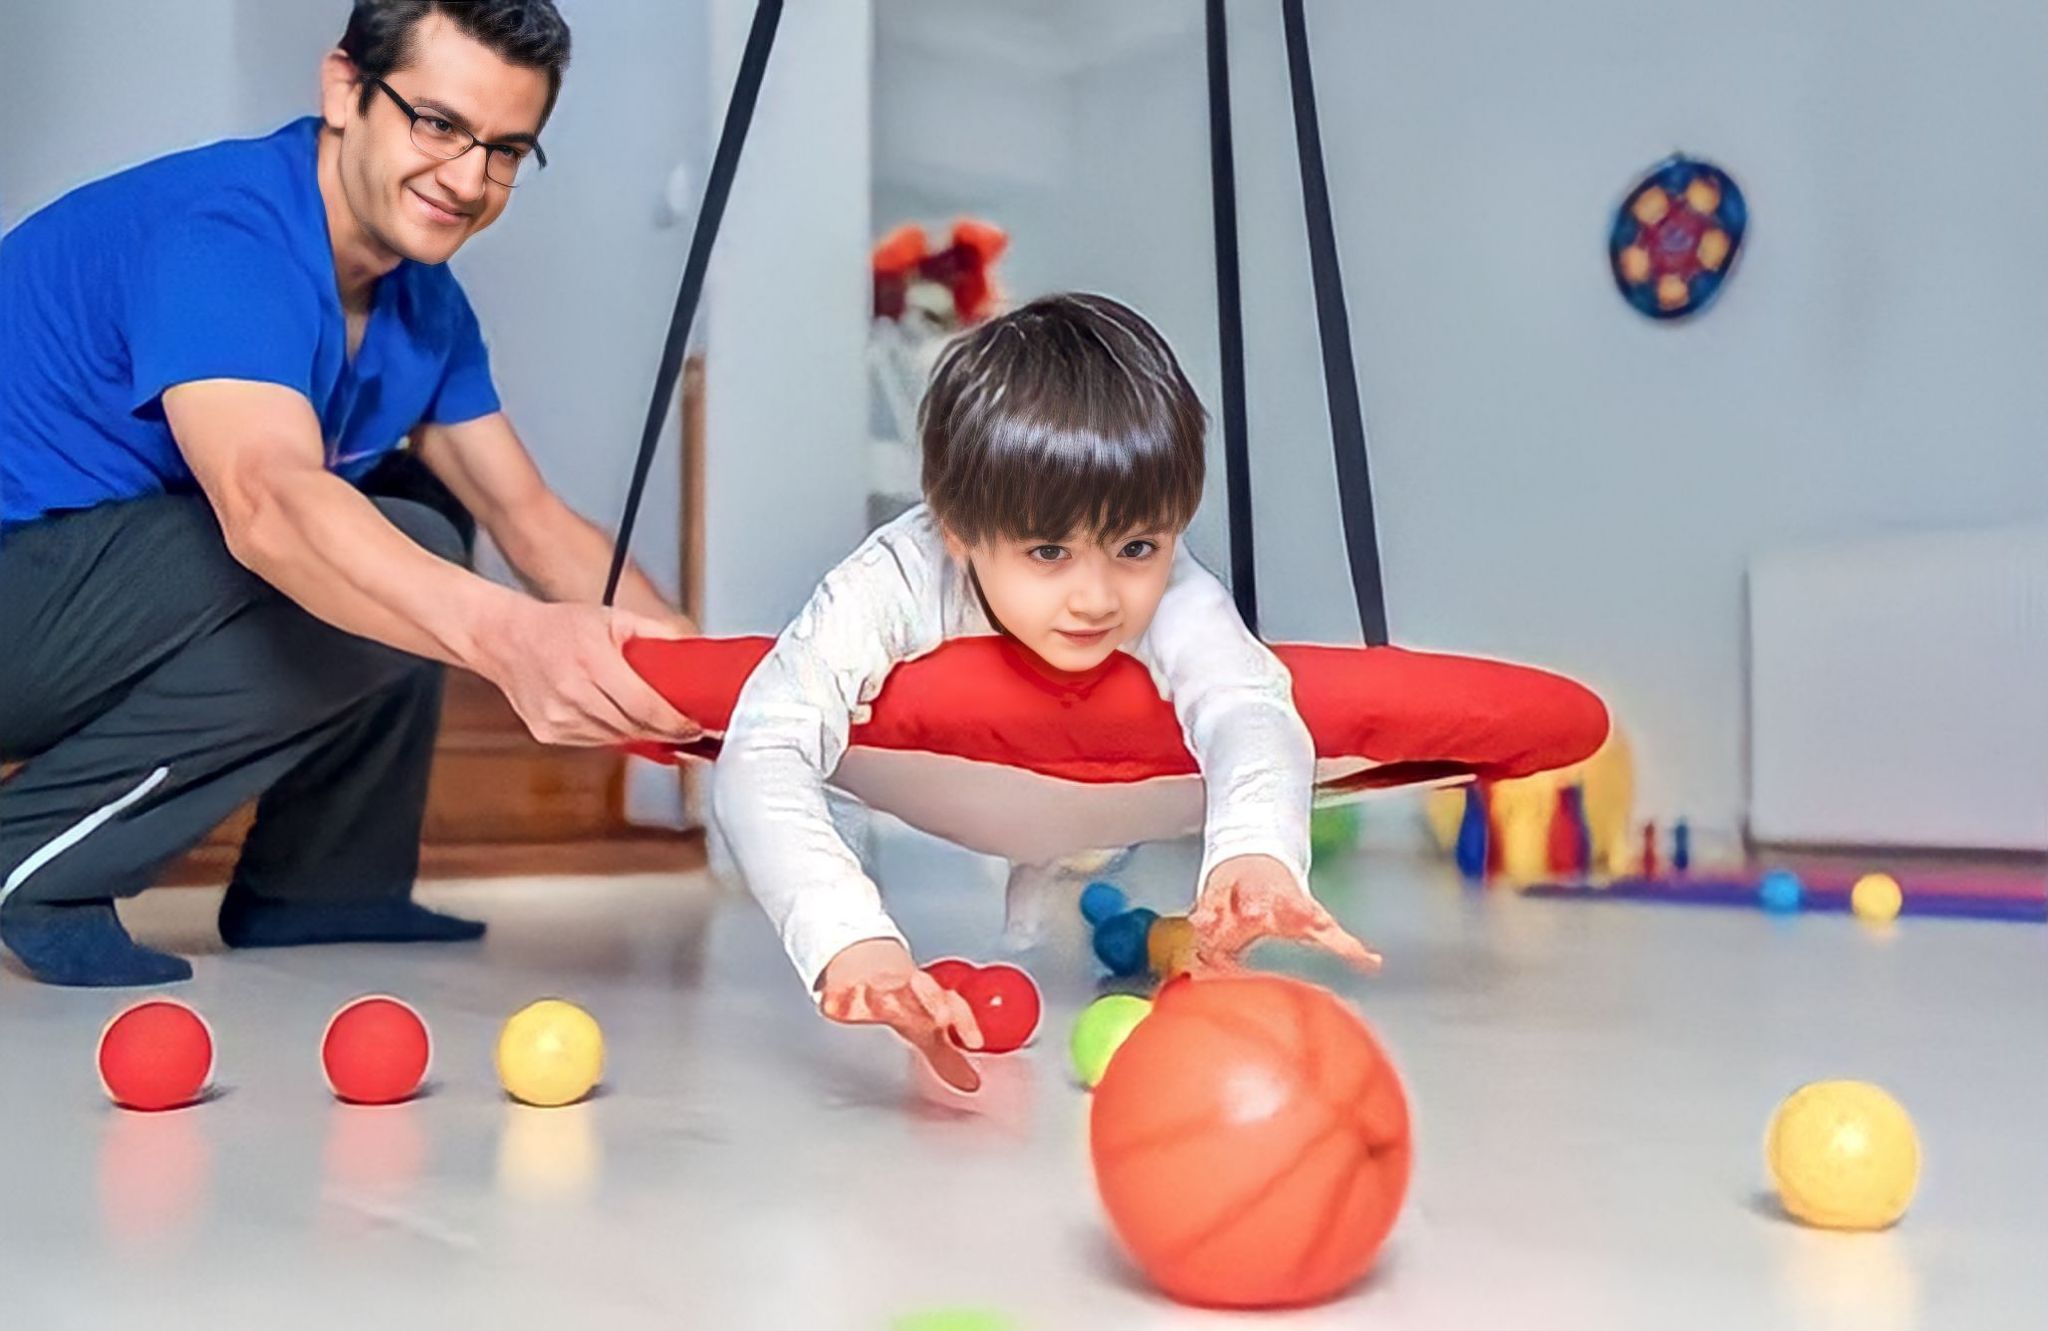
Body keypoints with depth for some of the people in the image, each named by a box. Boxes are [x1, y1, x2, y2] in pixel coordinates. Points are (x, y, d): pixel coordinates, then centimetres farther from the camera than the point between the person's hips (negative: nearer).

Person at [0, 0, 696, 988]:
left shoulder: (426, 307, 4)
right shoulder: (219, 232, -23)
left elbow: (532, 522, 1)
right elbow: (265, 501, -41)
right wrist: (507, 636, -57)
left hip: (114, 590, 9)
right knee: (385, 563, -23)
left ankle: (318, 889, 8)